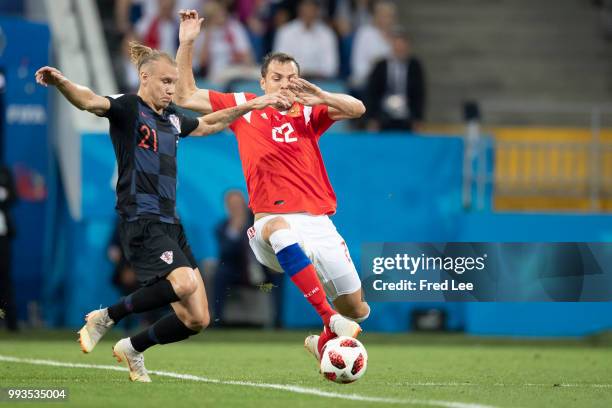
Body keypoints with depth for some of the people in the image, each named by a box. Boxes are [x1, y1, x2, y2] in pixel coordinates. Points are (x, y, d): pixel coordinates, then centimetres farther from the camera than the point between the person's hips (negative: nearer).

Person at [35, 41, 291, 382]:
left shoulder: (172, 118, 17)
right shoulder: (128, 108, -5)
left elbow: (208, 124, 38)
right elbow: (90, 101, -25)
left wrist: (251, 106, 37)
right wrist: (62, 83, -45)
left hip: (171, 224, 8)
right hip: (141, 222, -8)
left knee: (197, 319, 3)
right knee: (184, 282, -31)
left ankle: (133, 348, 23)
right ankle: (106, 318, -13)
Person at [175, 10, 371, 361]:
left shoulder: (309, 112, 12)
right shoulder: (245, 106, 11)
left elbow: (357, 109, -3)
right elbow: (187, 96, 12)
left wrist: (320, 97, -20)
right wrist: (187, 44, 3)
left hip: (318, 223, 3)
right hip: (274, 219, -3)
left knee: (356, 309, 4)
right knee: (279, 228, -42)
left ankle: (325, 340, 41)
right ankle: (330, 318, -47)